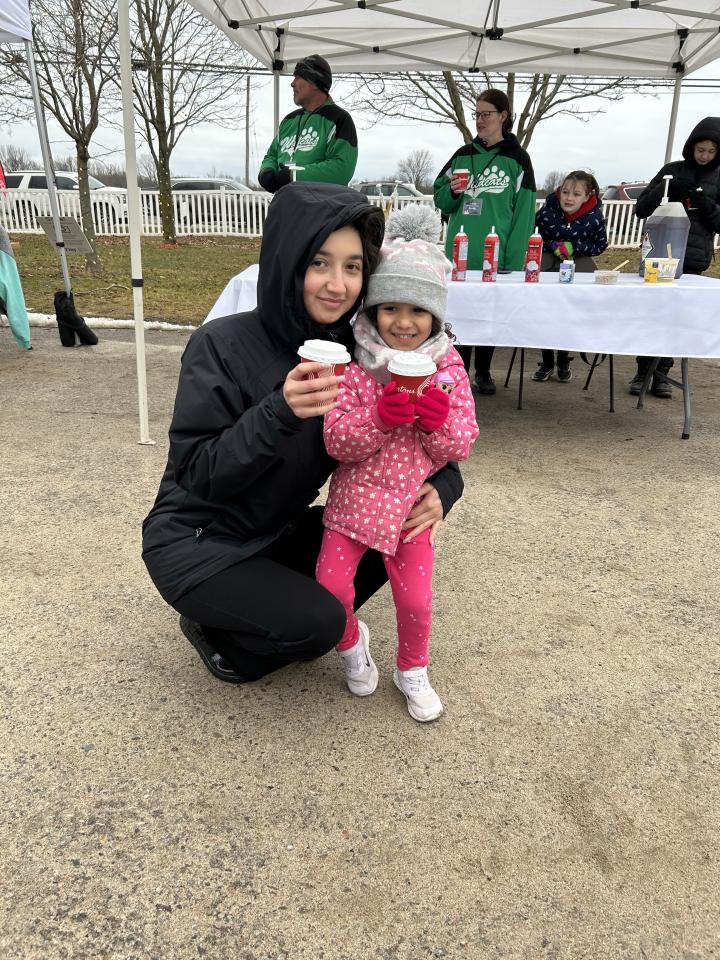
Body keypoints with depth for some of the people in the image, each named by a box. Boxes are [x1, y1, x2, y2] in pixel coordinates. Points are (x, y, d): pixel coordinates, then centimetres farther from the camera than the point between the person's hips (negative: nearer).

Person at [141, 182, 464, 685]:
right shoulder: (221, 347, -21)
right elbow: (196, 475, -24)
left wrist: (441, 485, -22)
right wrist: (280, 412, -38)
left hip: (278, 534, 6)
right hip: (195, 544, -6)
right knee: (322, 621, -22)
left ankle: (279, 622, 9)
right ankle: (216, 633, 7)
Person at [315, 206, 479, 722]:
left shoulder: (448, 367, -4)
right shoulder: (354, 366, -10)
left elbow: (461, 446, -3)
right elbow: (336, 440, -15)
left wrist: (441, 420, -24)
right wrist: (378, 418, -31)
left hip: (413, 504, 1)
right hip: (355, 498, -1)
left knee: (415, 598, 5)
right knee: (332, 584, -3)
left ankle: (412, 670, 34)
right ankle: (352, 641, 31)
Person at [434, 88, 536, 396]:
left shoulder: (517, 158, 1)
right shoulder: (463, 155, 11)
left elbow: (524, 212, -5)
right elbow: (440, 199, 15)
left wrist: (513, 261, -13)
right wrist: (452, 191, -9)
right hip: (459, 254, 3)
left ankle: (483, 371, 19)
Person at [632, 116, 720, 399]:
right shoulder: (672, 171, 7)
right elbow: (641, 210, 4)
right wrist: (666, 188, -12)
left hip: (693, 259, 1)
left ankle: (661, 372, 8)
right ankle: (643, 370, 7)